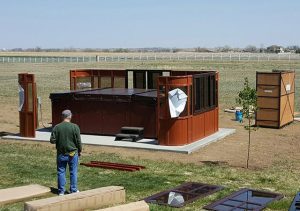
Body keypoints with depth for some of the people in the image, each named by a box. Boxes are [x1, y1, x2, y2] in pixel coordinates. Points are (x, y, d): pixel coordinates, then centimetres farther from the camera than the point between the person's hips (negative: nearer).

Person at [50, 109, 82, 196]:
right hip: (73, 153, -1)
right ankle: (73, 190, 16)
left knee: (61, 172, 9)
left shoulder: (57, 127, -6)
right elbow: (78, 141, -8)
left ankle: (61, 191, 13)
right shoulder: (75, 127, -10)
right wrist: (79, 150, 7)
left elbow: (52, 140, -6)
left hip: (61, 154, 1)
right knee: (73, 172, 10)